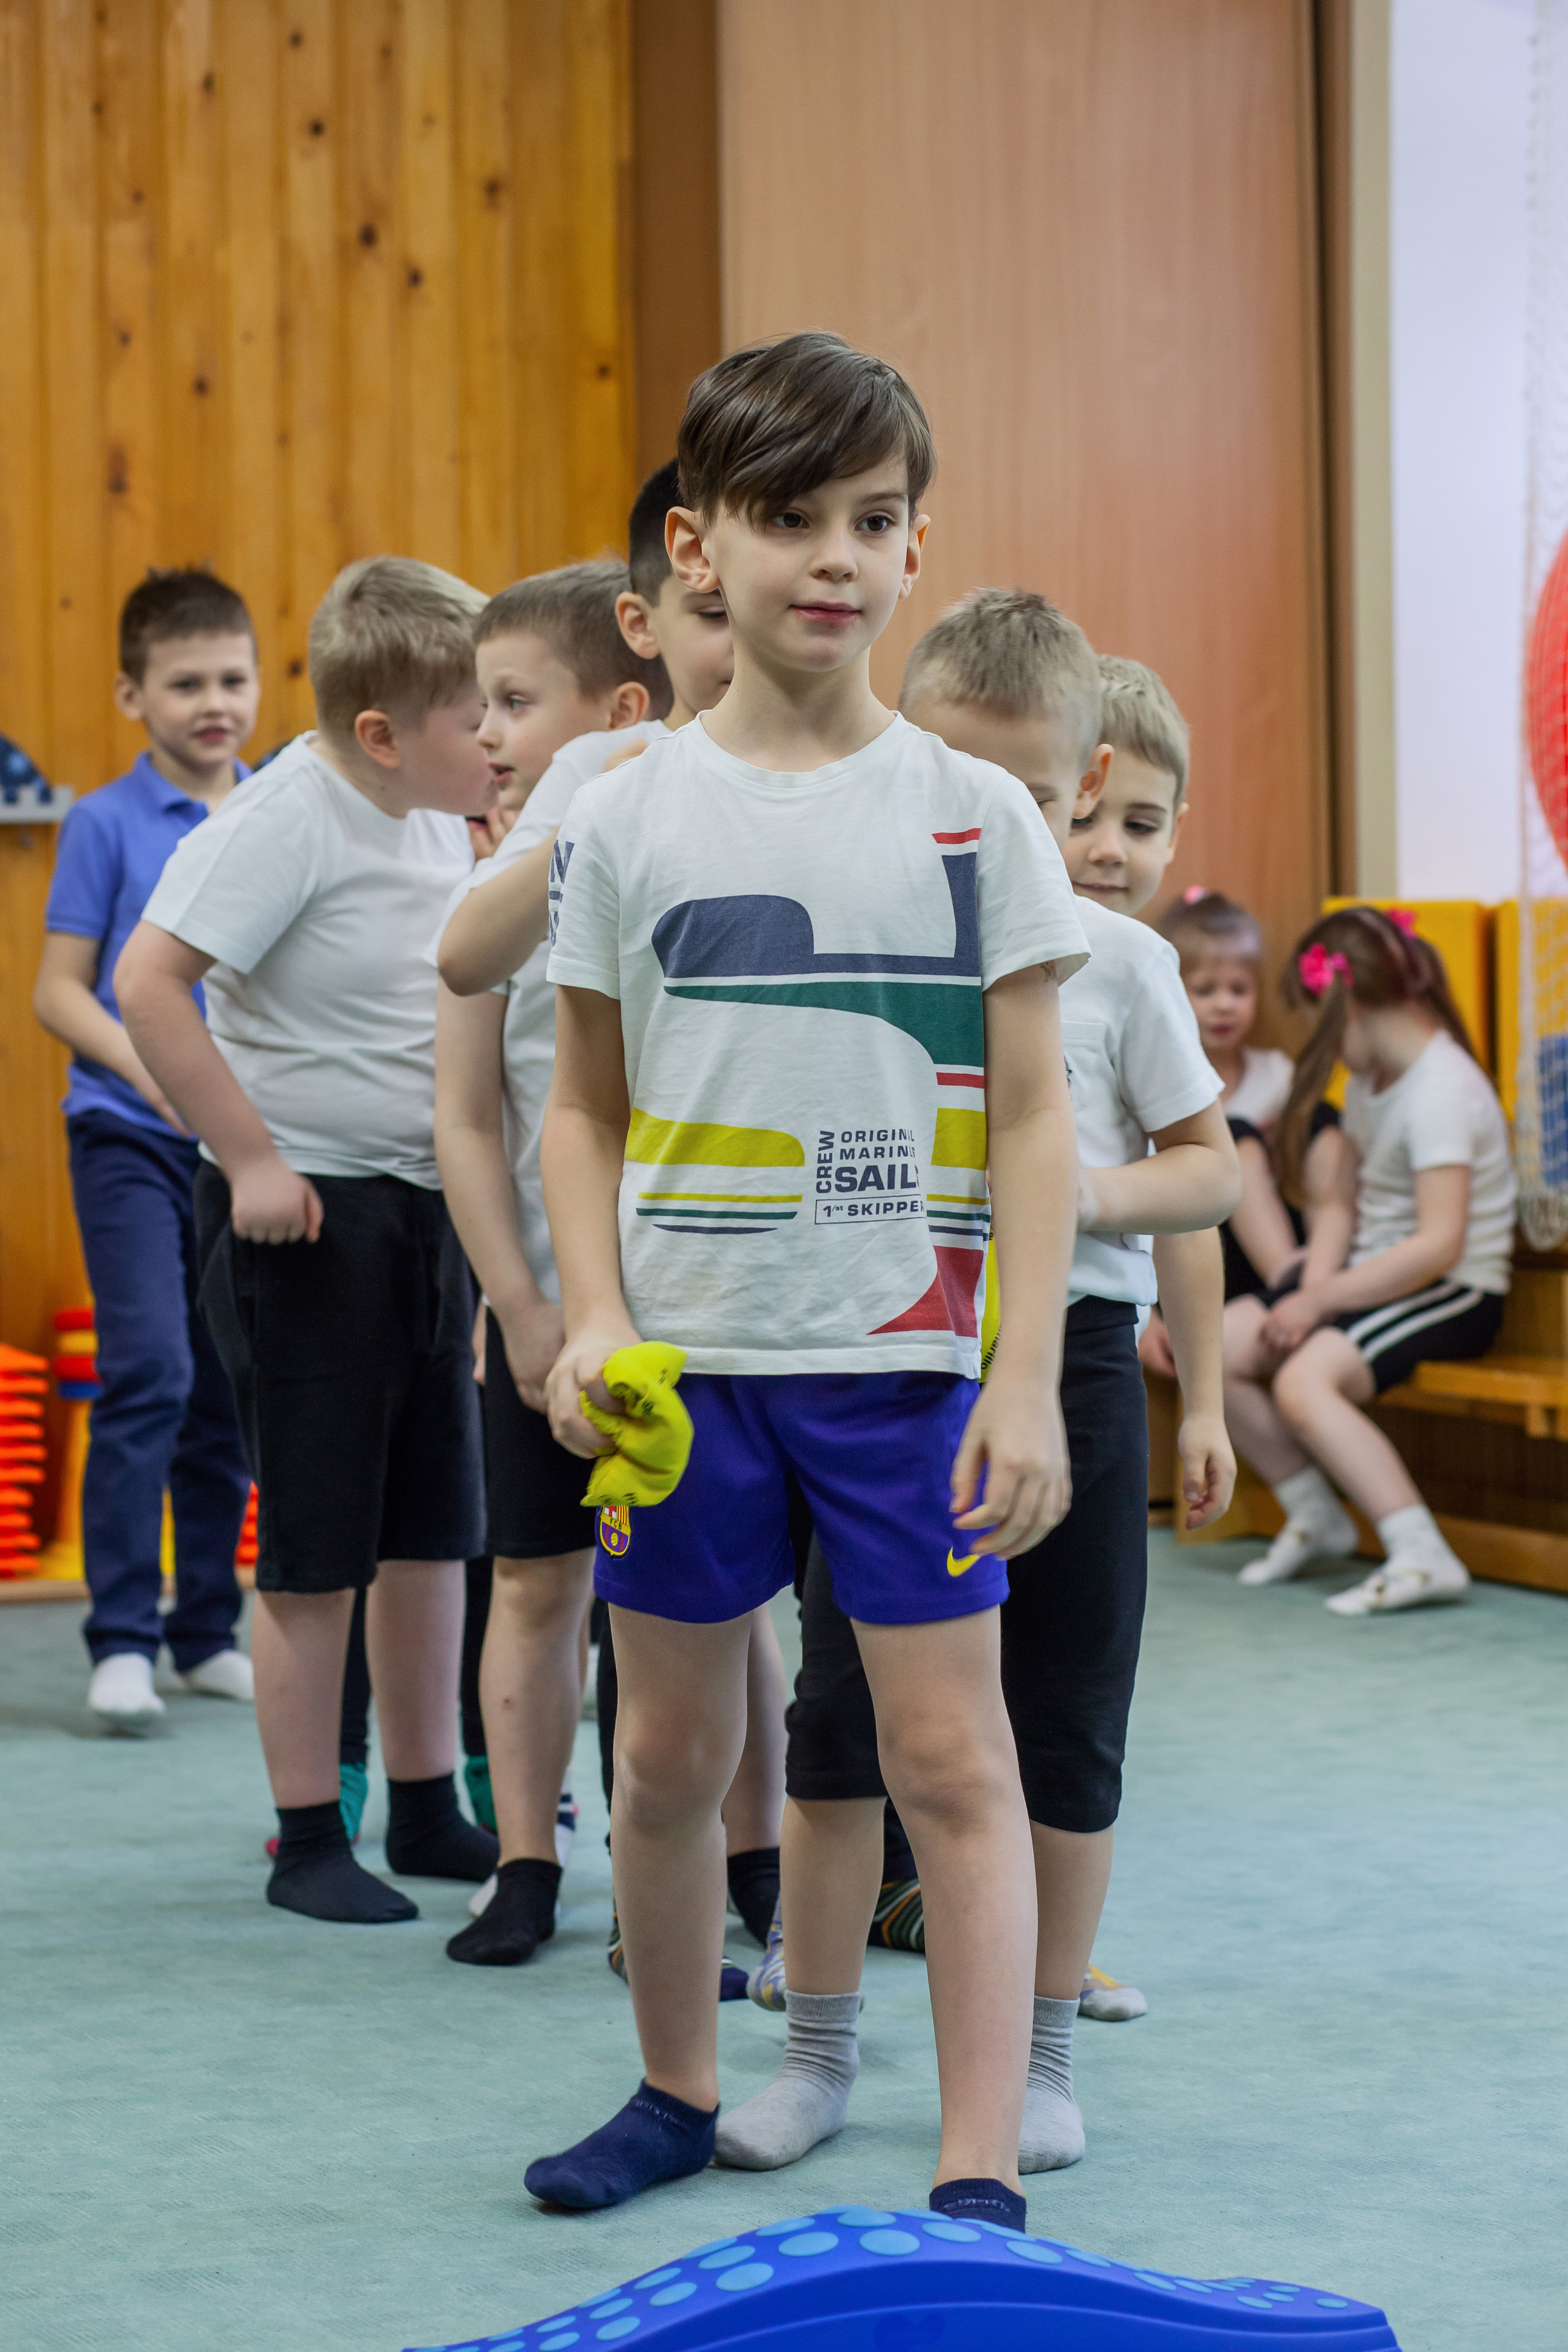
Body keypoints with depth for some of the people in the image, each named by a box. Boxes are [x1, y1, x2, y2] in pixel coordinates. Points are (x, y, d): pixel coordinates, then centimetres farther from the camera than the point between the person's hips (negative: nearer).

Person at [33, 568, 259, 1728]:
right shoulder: (107, 824, -3)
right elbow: (60, 990, -3)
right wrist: (147, 1066, -17)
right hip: (130, 1142, -4)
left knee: (232, 1396, 8)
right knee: (148, 1373, -15)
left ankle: (207, 1632, 20)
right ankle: (121, 1641, -8)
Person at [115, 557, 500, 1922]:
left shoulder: (439, 822, 8)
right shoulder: (287, 820, -16)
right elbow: (150, 984, -23)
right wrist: (251, 1159, -21)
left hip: (430, 1207, 8)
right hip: (307, 1216, -8)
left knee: (434, 1530, 13)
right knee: (316, 1548, -1)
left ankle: (429, 1811, 25)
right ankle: (309, 1843, 9)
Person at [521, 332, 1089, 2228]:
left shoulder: (975, 814, -1)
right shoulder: (628, 819, 2)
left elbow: (1032, 1118, 0)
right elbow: (585, 1110, 9)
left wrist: (1027, 1377, -7)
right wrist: (596, 1320, -6)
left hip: (906, 1354, -1)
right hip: (686, 1355, 2)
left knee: (950, 1753, -2)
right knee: (671, 1750, 12)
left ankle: (978, 2173, 3)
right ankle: (677, 2091, 32)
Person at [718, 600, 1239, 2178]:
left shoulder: (1117, 958, 0)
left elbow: (1209, 1167, 5)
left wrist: (1100, 1191, -14)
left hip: (1066, 1353, 0)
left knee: (1061, 1724, 7)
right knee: (839, 1711, 3)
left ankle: (1042, 2054, 20)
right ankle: (818, 2050, 15)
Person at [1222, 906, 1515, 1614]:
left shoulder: (1441, 1091, -21)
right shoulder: (1370, 1082, 10)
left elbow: (1439, 1245, -27)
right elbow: (1344, 1203, 12)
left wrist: (1321, 1300, -23)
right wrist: (1312, 1288, -7)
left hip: (1453, 1293, -9)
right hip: (1375, 1275, 9)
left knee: (1304, 1381, -31)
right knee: (1215, 1348, -2)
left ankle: (1421, 1557, -28)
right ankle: (1315, 1517, 13)